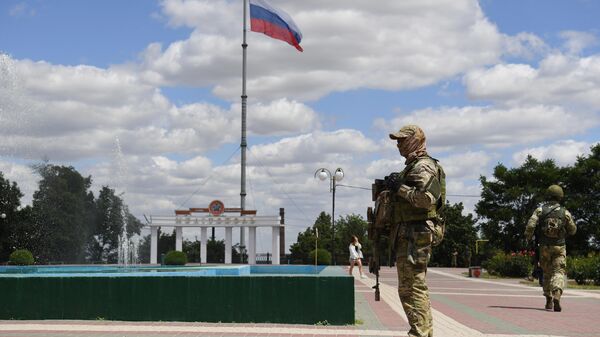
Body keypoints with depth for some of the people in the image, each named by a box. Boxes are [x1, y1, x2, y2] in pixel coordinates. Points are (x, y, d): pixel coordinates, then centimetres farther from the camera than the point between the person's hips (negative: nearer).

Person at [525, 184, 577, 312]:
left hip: (544, 247, 1)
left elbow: (530, 225, -13)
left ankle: (549, 301, 19)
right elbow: (573, 230, 8)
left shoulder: (540, 210, -2)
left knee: (547, 273, 16)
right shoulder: (565, 212, -1)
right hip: (559, 247, -1)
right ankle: (557, 295, -32)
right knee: (558, 272, -6)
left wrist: (528, 239, 3)